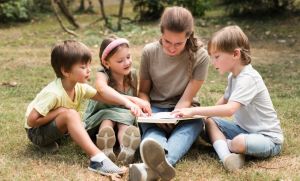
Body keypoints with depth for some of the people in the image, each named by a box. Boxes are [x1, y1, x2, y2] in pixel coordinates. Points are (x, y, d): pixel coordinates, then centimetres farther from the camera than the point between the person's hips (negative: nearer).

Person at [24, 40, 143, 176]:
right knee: (70, 114, -32)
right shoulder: (53, 93, -30)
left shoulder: (80, 87, -9)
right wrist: (59, 112, -25)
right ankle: (97, 158, -42)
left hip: (54, 128, 10)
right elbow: (31, 120, -27)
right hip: (36, 131, -10)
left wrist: (127, 102, -21)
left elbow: (101, 95, -6)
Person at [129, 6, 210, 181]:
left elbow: (186, 99, -12)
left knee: (195, 122, -36)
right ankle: (159, 163, -70)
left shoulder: (200, 56, -11)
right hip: (155, 109, 1)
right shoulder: (150, 52, -6)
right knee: (152, 127, -33)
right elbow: (143, 91, 4)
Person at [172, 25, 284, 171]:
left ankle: (222, 144, -3)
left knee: (239, 142, -38)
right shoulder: (234, 76, 7)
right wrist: (206, 114, 10)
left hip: (268, 138, -9)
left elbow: (229, 109, -35)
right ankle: (226, 155, -26)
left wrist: (194, 111, -34)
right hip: (244, 129, 10)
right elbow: (225, 100, 24)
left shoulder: (248, 78, -24)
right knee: (210, 121, -2)